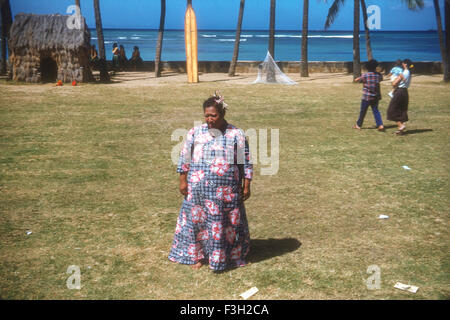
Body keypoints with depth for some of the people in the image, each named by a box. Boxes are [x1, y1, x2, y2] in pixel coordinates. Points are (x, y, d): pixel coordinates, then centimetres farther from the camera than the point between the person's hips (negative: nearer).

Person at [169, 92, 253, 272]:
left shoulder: (236, 135, -3)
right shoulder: (195, 133, 2)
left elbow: (246, 162, 0)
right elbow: (184, 158, 7)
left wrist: (246, 186, -2)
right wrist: (183, 181, 3)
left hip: (226, 191, -2)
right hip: (198, 189, 2)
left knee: (228, 223, 7)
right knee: (197, 220, 9)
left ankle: (231, 257, 25)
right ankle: (197, 255, 27)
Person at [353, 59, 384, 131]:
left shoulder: (365, 75, -12)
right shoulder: (378, 75, 0)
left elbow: (356, 80, -1)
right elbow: (381, 79, 24)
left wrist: (360, 78, 16)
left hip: (366, 97, -3)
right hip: (376, 96, 3)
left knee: (363, 111, 10)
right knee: (376, 111, 9)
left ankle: (358, 125, 24)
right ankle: (380, 125, -6)